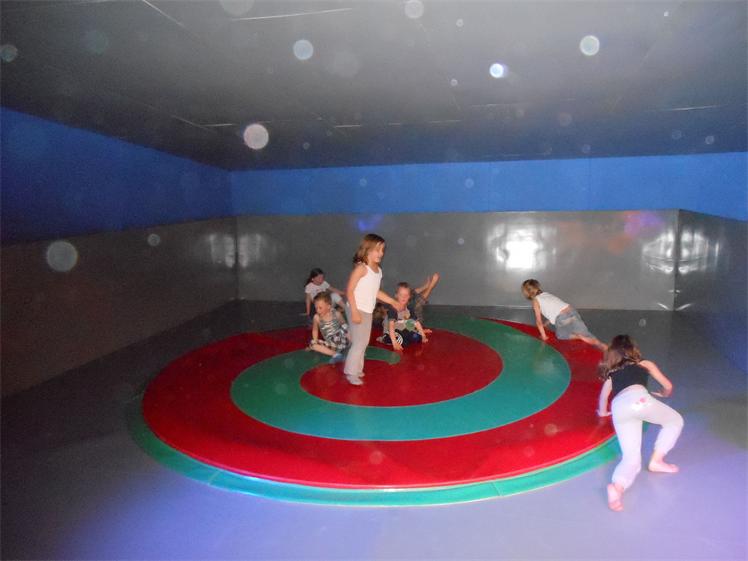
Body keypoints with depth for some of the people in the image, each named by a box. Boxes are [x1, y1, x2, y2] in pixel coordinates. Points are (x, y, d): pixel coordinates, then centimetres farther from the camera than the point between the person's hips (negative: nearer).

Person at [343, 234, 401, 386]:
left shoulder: (378, 270, 8)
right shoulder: (361, 268, -17)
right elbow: (350, 290, -19)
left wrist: (393, 302, 20)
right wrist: (354, 312, -23)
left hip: (368, 311, 9)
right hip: (357, 311, -8)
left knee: (364, 342, 16)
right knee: (359, 342, -6)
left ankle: (357, 369, 29)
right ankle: (351, 373, 5)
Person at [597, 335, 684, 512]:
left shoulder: (610, 374, 33)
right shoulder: (644, 364, 28)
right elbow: (668, 386, 35)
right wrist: (662, 394, 58)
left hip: (618, 407, 3)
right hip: (639, 398, -2)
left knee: (631, 458, 4)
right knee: (675, 421, 26)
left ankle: (617, 486, -25)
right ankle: (656, 460, 14)